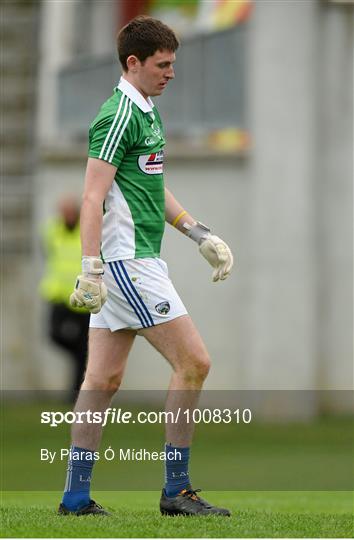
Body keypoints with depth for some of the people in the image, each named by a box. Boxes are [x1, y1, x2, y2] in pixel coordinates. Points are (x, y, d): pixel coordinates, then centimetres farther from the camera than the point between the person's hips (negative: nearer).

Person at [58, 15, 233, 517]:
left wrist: (203, 236, 23)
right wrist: (91, 269, -25)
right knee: (193, 362, -8)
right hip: (126, 262, -10)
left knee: (104, 379, 8)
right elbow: (92, 198, -19)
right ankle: (176, 490, -4)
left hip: (131, 261, 10)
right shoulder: (119, 116, -14)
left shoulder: (145, 113, 17)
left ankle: (76, 494, 9)